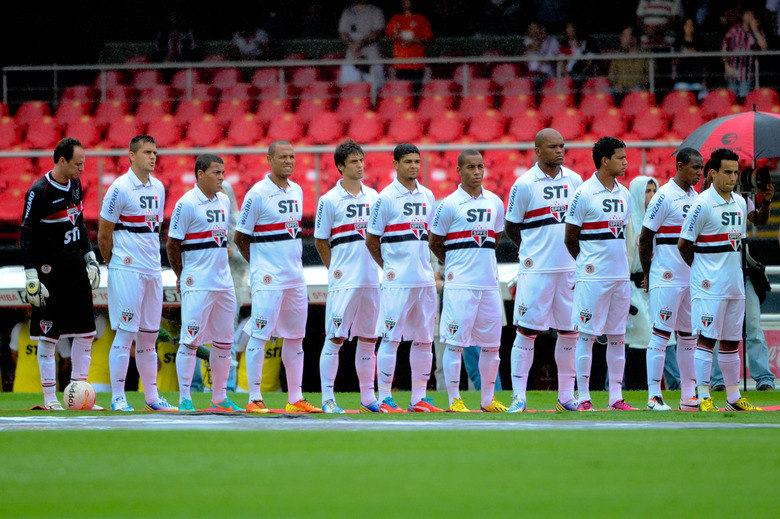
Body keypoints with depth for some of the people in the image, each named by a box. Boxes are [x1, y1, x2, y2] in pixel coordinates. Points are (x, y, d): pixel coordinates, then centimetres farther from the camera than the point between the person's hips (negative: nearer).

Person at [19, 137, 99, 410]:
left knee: (86, 332, 5)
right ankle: (50, 397, 3)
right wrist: (31, 277, -16)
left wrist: (90, 257, 19)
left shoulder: (75, 184, 8)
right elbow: (26, 235, -12)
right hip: (50, 272, -7)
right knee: (48, 336, -2)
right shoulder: (39, 192, -14)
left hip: (76, 268, 7)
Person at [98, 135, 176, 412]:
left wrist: (151, 258, 15)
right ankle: (118, 398, -3)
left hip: (153, 271, 7)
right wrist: (115, 265, 3)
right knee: (125, 333, -7)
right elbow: (104, 234, -6)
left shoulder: (158, 188, 12)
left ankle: (151, 397, 17)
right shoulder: (120, 189, -10)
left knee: (149, 335, 11)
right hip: (126, 271, -7)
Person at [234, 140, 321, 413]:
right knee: (260, 335, -7)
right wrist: (260, 266, 0)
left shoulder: (297, 191, 12)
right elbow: (240, 237, -5)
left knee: (295, 336, 10)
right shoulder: (257, 194, -9)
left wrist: (292, 262, 13)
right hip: (268, 278, -7)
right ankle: (254, 399, -3)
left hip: (295, 275, 7)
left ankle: (296, 399, 15)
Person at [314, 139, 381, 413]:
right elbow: (320, 241, 1)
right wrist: (336, 270, 0)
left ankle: (368, 398, 14)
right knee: (335, 338, -5)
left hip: (372, 278, 5)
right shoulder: (329, 200, -4)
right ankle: (327, 398, -3)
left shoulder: (373, 196, 12)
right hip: (344, 281, -5)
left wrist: (381, 266, 13)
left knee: (368, 338, 8)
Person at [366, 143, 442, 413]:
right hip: (397, 280, -6)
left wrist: (424, 265, 14)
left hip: (424, 277, 6)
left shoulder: (427, 196, 12)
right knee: (391, 338, -5)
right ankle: (385, 399, -1)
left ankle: (419, 398, 13)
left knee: (424, 339, 7)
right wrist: (388, 268, 0)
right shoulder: (386, 198, -6)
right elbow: (371, 240, -1)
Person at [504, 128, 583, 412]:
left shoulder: (574, 181, 9)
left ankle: (566, 396, 14)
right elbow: (512, 228, 2)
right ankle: (519, 396, 0)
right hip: (536, 270, -5)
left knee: (570, 330, 6)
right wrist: (534, 251, 4)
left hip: (570, 268, 5)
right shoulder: (524, 184, -5)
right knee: (527, 330, -4)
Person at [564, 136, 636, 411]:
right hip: (592, 276, -6)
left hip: (620, 274, 6)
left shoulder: (624, 195, 12)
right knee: (587, 335, -4)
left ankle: (616, 397, 10)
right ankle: (584, 398, -1)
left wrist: (614, 260, 15)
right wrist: (587, 263, 6)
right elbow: (570, 239, -2)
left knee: (617, 336, 7)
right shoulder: (584, 194, -8)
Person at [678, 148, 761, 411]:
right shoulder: (702, 204, -11)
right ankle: (704, 398, -5)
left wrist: (733, 269, 13)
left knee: (731, 340, 12)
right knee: (706, 338, -7)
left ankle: (734, 397, 18)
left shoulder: (740, 203, 12)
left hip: (735, 284, 7)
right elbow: (683, 244, -8)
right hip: (709, 285, -7)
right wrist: (701, 272, 2)